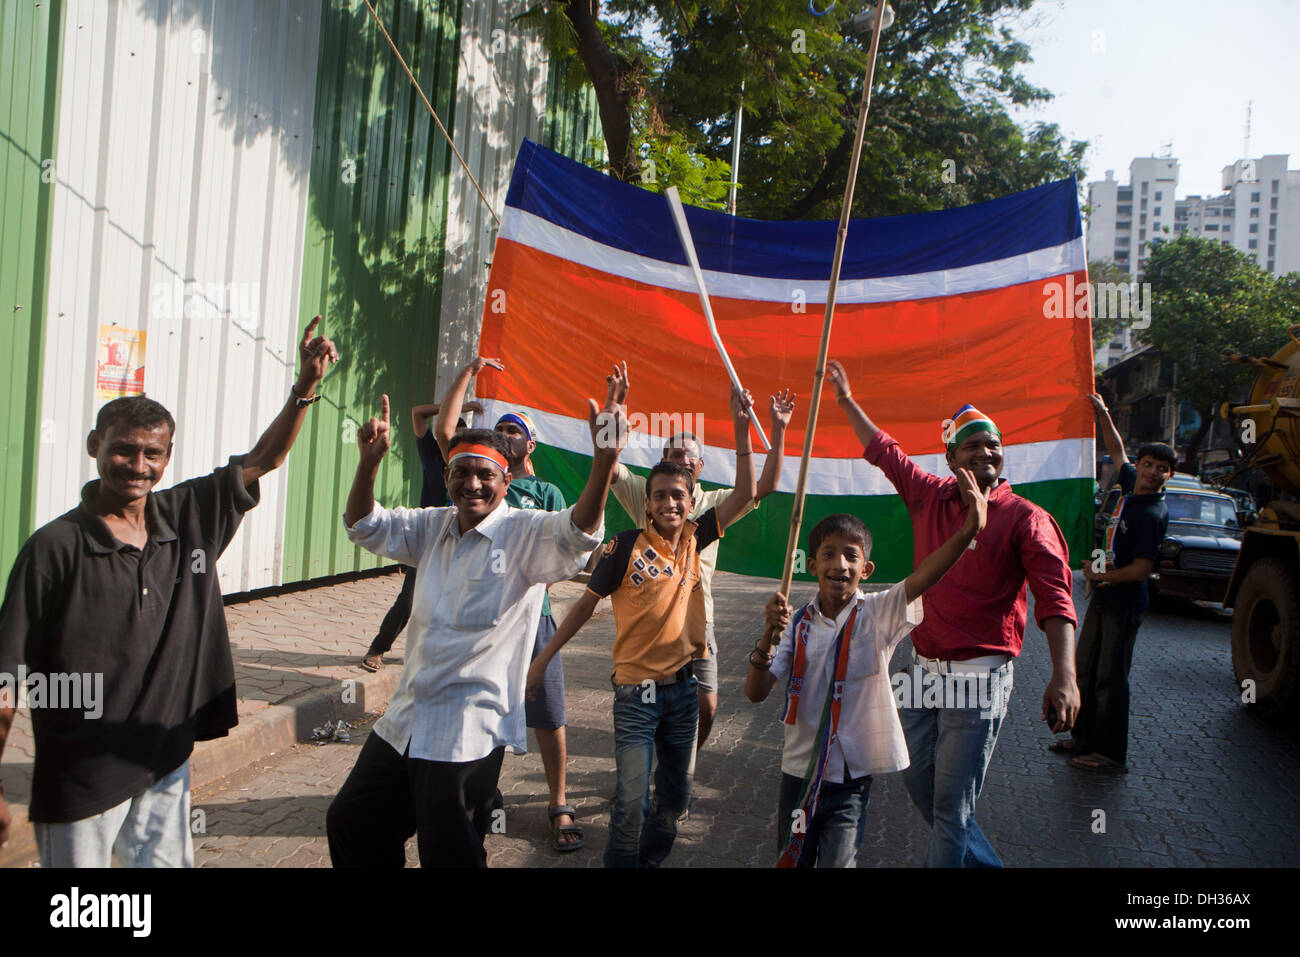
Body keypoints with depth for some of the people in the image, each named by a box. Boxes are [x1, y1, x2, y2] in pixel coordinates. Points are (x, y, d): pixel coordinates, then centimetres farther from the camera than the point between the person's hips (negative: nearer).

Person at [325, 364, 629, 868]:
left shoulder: (525, 533, -12)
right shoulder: (433, 527, 9)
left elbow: (578, 533, -30)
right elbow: (365, 526, 11)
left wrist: (604, 460, -49)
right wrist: (369, 462, -9)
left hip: (467, 734, -7)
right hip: (404, 720, 7)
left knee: (449, 855, 5)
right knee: (351, 826, 22)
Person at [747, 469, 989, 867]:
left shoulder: (877, 614, -7)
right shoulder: (798, 624, -2)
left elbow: (923, 576, -26)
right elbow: (755, 692, -8)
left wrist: (967, 533, -43)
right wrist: (769, 635, -24)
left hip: (850, 778, -2)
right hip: (798, 771, 3)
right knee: (792, 861, 16)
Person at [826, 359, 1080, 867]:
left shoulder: (1025, 517, -8)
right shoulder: (931, 496, 8)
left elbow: (1054, 596, -19)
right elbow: (884, 451, 23)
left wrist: (1064, 675, -31)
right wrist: (847, 401, 27)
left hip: (979, 673, -7)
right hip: (923, 668, 7)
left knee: (951, 801, -3)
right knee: (917, 779, 17)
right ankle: (983, 861, 37)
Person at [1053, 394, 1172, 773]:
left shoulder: (1154, 514, -19)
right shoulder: (1132, 486, 5)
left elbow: (1141, 569, -22)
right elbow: (1118, 452, 23)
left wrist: (1103, 577, -19)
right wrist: (1102, 413, 17)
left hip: (1124, 603, -9)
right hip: (1103, 598, 9)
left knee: (1111, 678, -3)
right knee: (1086, 671, 16)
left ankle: (1112, 755, 7)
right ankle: (1084, 738, 29)